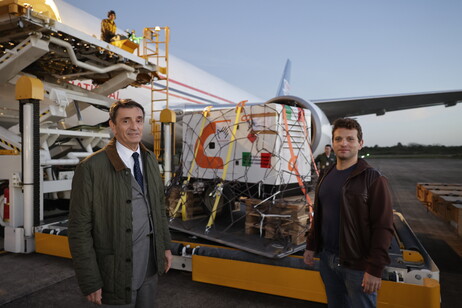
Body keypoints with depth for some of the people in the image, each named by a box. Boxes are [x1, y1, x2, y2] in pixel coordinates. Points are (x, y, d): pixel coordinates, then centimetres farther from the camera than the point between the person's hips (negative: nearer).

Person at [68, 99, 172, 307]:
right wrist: (90, 282, -12)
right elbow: (79, 229, -14)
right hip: (116, 271, -5)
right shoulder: (91, 168, -17)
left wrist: (165, 245, 9)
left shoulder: (150, 160, 3)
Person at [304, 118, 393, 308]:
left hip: (358, 266, -5)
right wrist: (311, 246, 11)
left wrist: (375, 269, -19)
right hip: (327, 259, 6)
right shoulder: (326, 176, 7)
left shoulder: (373, 179, -12)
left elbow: (383, 227, -16)